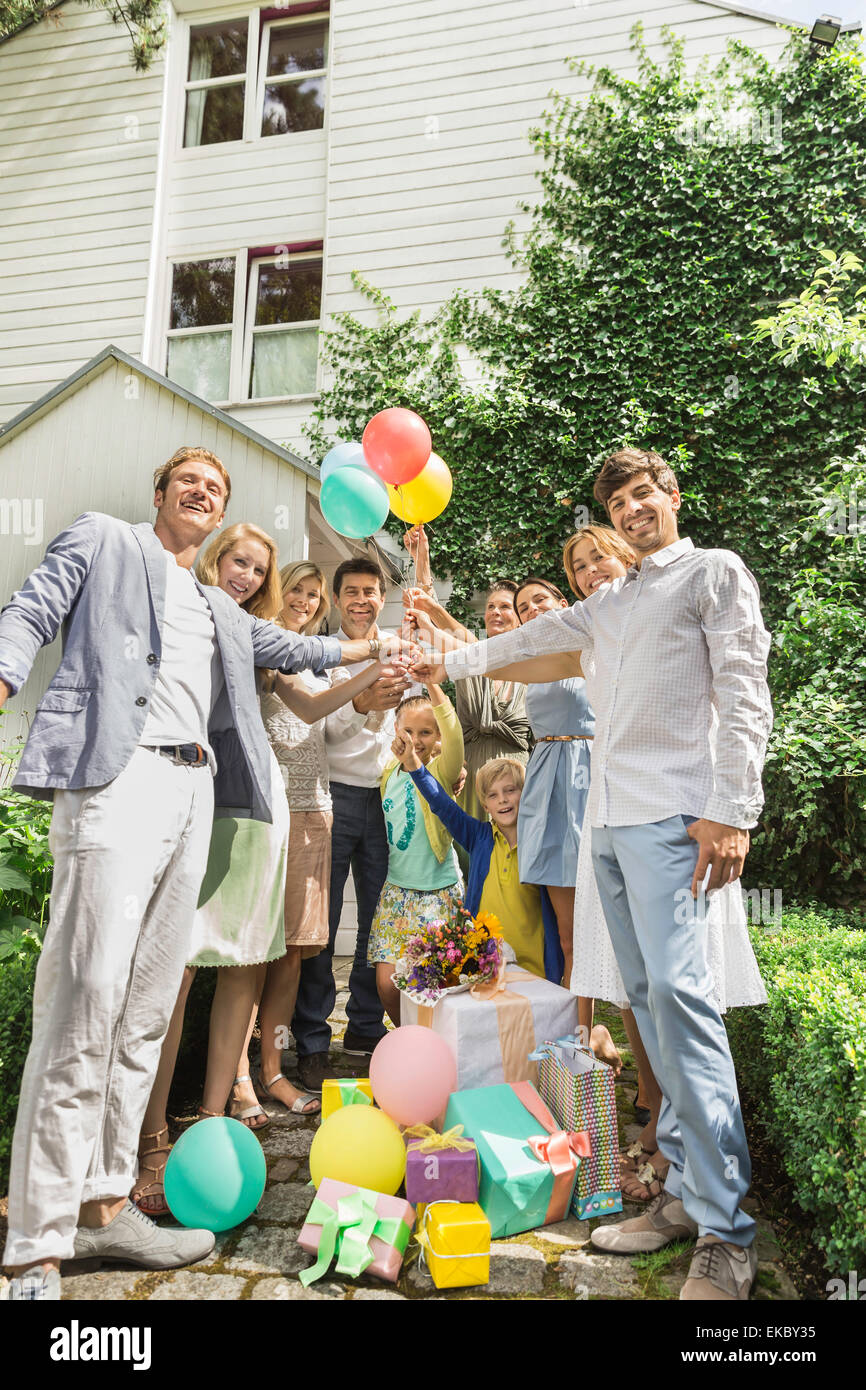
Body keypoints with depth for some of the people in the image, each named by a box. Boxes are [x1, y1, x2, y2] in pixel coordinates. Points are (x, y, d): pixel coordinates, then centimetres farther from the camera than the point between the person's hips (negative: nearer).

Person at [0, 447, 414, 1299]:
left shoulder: (221, 612, 32)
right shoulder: (102, 541, 17)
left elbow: (283, 647, 42)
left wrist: (371, 646, 45)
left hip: (193, 789, 7)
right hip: (117, 774, -6)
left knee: (148, 1006, 5)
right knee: (86, 998, -14)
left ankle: (103, 1203, 15)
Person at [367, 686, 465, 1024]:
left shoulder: (441, 771, -11)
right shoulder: (390, 771, 4)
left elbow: (454, 738, -32)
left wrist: (432, 684, -38)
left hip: (437, 892, -4)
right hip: (396, 889, 4)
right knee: (387, 982, 0)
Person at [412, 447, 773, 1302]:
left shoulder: (715, 573, 6)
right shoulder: (611, 601, 25)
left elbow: (743, 694, -5)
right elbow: (532, 638, 37)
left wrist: (731, 811, -14)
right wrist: (451, 663, 42)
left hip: (669, 814, -7)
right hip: (607, 816, 7)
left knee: (678, 989, -16)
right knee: (646, 997, 5)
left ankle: (725, 1234, -10)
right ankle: (684, 1194, 12)